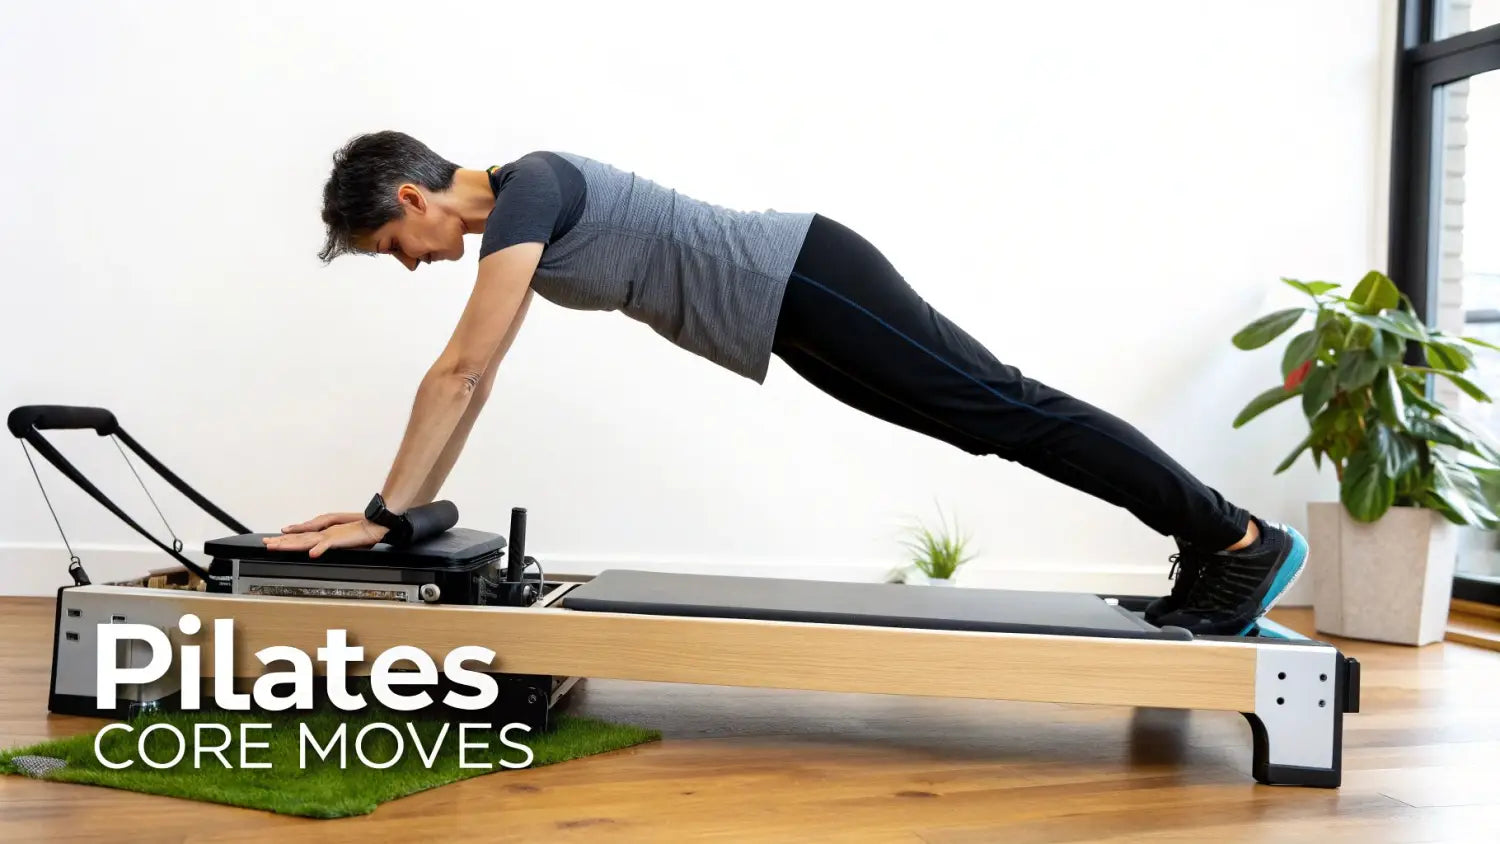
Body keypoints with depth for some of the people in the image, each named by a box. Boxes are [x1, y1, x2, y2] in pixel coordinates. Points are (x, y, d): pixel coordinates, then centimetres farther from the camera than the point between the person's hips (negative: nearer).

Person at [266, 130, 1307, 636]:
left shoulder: (527, 191, -15)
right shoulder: (511, 218, 15)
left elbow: (458, 374, -19)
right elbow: (471, 383, 19)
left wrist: (379, 518, -13)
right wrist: (404, 509, 19)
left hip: (807, 282, -9)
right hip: (797, 305, 9)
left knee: (1012, 414, -7)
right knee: (1003, 415, 9)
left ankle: (1244, 542, 4)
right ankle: (1209, 555, 19)